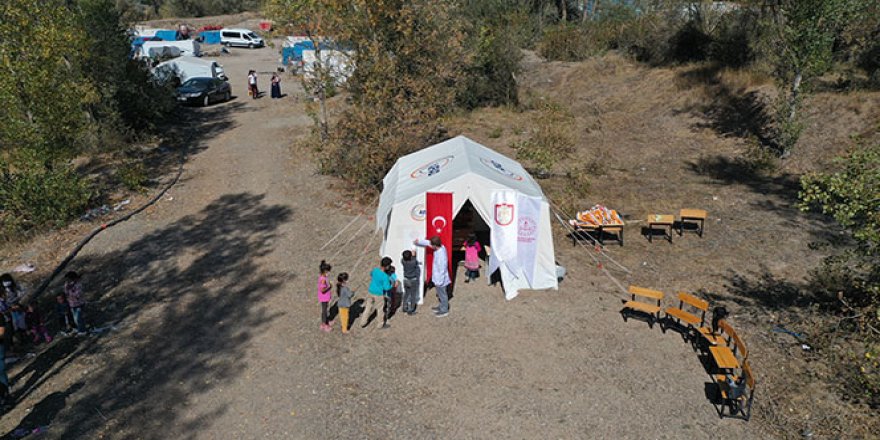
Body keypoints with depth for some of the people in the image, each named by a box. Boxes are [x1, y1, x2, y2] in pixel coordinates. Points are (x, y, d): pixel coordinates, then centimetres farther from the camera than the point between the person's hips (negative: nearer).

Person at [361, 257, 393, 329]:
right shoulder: (385, 276, -28)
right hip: (378, 295, -6)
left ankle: (363, 323, 30)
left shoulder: (375, 269, -9)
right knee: (379, 309, 15)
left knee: (368, 307, 19)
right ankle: (380, 324, 32)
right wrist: (392, 285, -6)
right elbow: (386, 288, -24)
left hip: (370, 291, 6)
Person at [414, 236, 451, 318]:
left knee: (442, 294, 13)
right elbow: (428, 242, 9)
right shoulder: (440, 247, -11)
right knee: (440, 294, 28)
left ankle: (444, 311, 32)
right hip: (437, 278, 9)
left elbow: (442, 270, -29)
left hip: (440, 280, -8)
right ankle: (442, 306, 48)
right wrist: (418, 242, 15)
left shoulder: (441, 256, -36)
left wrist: (439, 282, -20)